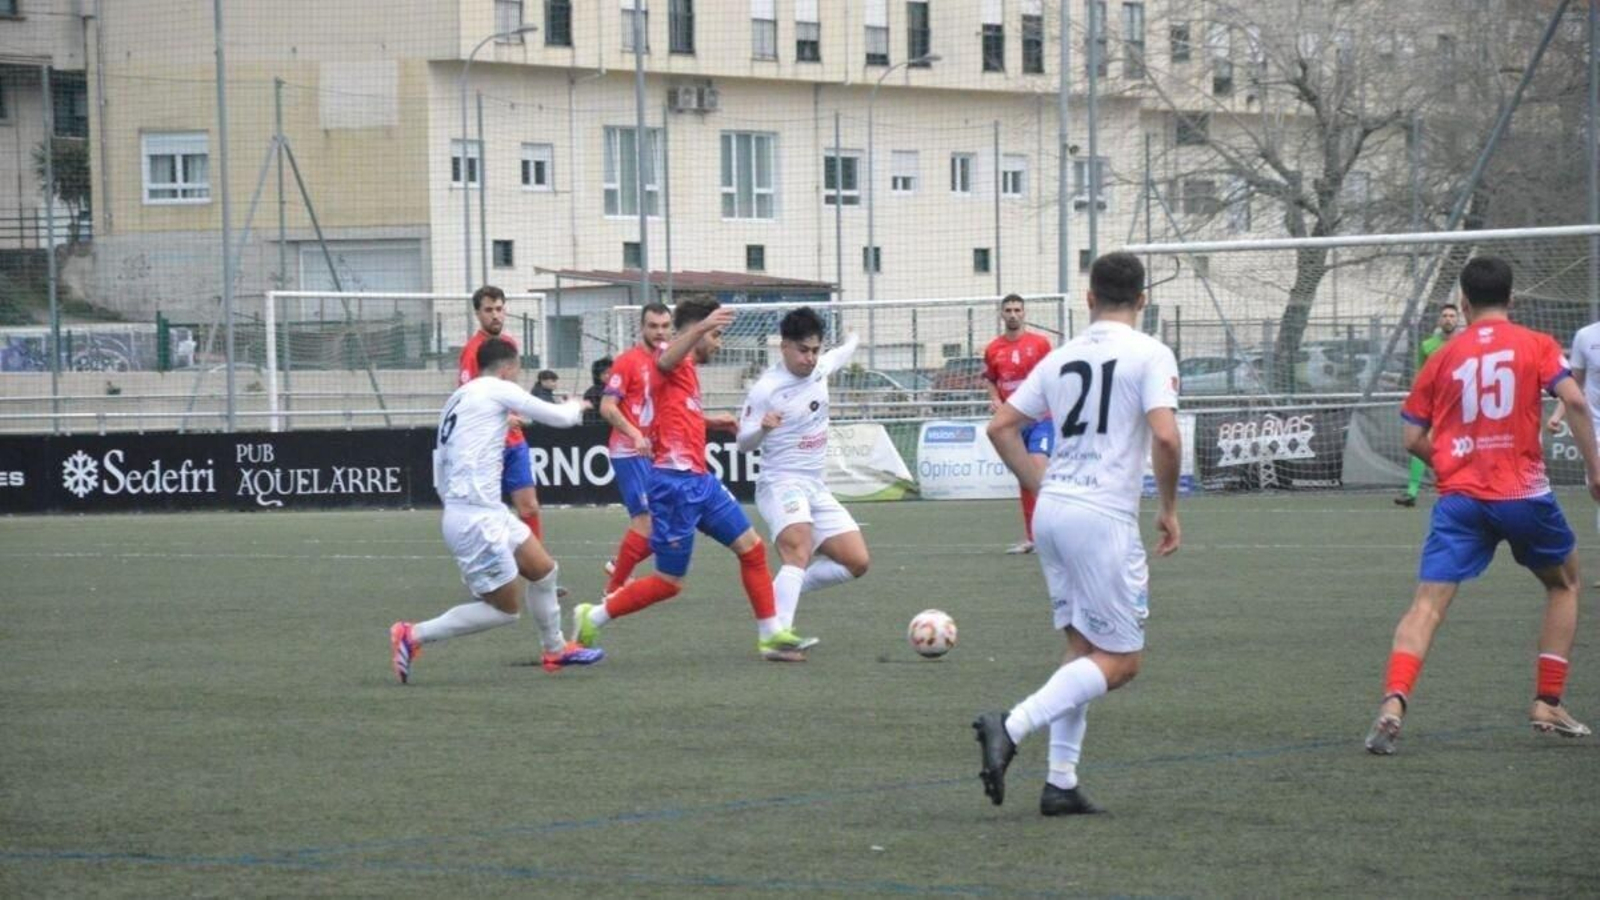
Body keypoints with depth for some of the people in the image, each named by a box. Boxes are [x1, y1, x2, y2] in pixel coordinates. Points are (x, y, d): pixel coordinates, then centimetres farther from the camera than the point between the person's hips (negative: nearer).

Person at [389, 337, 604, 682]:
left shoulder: (457, 399, 18)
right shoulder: (497, 390, -7)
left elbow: (440, 473, 19)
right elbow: (559, 417, -1)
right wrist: (575, 407, 21)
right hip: (476, 518, -9)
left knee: (543, 570, 20)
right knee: (506, 608, -2)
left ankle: (555, 650, 35)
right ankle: (412, 636, -4)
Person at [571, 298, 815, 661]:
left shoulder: (688, 370, 19)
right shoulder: (673, 362, -10)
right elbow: (663, 361, -38)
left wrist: (711, 421, 29)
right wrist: (703, 326, -53)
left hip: (700, 481, 10)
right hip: (676, 482, -10)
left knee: (751, 548, 7)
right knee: (669, 583, -3)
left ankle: (771, 635, 13)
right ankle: (592, 618, 9)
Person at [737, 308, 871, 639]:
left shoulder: (820, 368, 5)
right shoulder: (766, 389, -14)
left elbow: (843, 353, 30)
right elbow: (744, 443, -11)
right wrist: (763, 428, -32)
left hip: (816, 488, 8)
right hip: (780, 484, -8)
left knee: (857, 562, 2)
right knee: (800, 552, -33)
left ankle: (780, 593, 11)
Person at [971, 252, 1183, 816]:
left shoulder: (1061, 357, 13)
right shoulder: (1149, 355, -5)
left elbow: (1001, 427, 13)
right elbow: (1165, 436, -17)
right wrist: (1169, 509, -4)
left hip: (1051, 510, 7)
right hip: (1104, 516, -7)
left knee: (1082, 650, 16)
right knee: (1120, 661, -2)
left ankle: (1060, 782, 10)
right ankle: (1011, 727, -19)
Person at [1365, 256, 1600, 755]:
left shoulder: (1443, 358, 10)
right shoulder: (1536, 345, 4)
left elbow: (1413, 439, 10)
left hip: (1459, 496, 1)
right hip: (1524, 492, -1)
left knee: (1427, 604, -6)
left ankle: (1394, 702, -29)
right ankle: (1547, 704, 20)